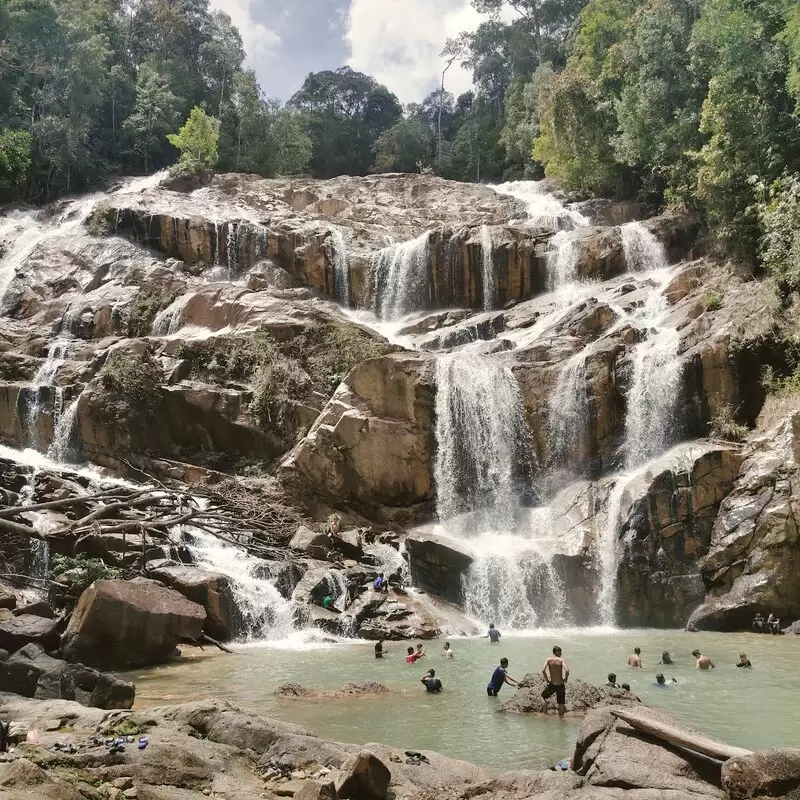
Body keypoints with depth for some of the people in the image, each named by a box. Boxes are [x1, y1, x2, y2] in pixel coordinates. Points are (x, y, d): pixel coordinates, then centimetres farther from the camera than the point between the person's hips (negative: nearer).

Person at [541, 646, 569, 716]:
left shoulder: (548, 660, -4)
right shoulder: (561, 660, -7)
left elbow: (543, 670, -16)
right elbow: (567, 671, -22)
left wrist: (547, 679, -2)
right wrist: (565, 679, -4)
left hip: (552, 685, 1)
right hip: (560, 685, -1)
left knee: (543, 696, 24)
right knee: (561, 704, 13)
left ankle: (545, 712, 12)